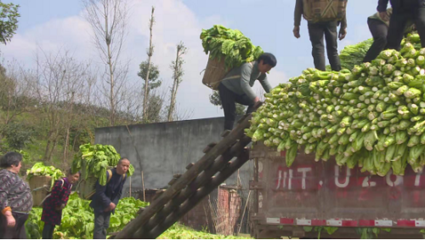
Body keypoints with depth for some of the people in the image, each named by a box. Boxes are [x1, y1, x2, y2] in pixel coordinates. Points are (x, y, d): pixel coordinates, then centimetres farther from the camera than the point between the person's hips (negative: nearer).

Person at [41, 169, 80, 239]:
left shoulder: (70, 184, 2)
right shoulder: (60, 182, -26)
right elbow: (54, 196, -25)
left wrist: (63, 204, -7)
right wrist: (59, 205, -16)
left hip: (58, 208, 8)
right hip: (50, 206, -8)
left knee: (53, 225, 13)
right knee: (48, 225, -9)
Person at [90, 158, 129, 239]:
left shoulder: (124, 176, -5)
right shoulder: (107, 174, -26)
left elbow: (119, 193, 6)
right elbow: (100, 192, -22)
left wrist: (113, 204, -6)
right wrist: (109, 203, -20)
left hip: (109, 205, 7)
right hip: (100, 203, -6)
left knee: (105, 226, 10)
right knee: (99, 225, -10)